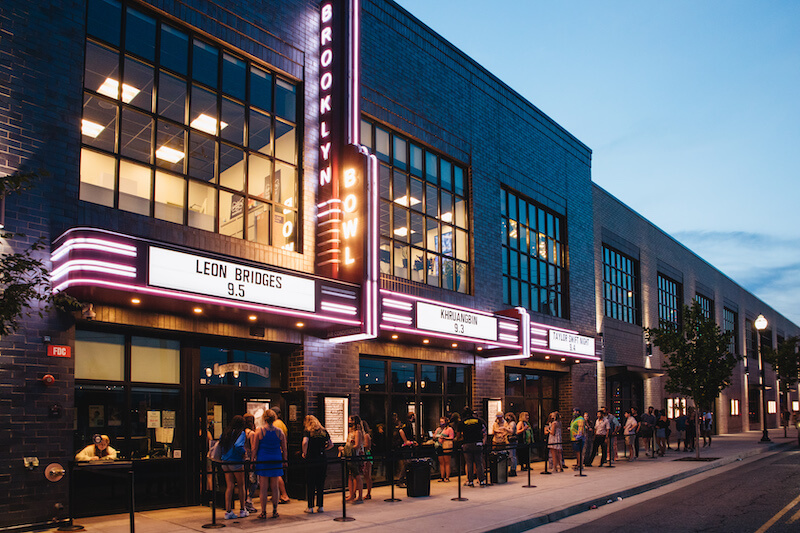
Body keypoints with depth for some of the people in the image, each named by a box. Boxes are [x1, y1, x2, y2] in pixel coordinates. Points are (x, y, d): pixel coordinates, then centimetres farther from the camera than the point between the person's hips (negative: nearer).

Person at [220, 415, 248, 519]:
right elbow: (238, 445, -26)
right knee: (241, 485, 11)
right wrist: (243, 453, -10)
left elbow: (220, 443, 15)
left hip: (225, 462, 5)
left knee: (229, 486, 8)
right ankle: (242, 510, 19)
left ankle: (228, 511, 5)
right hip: (236, 462, -5)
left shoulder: (225, 432, 7)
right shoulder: (241, 433, -12)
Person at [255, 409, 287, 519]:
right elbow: (284, 449, 6)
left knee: (263, 488, 2)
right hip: (276, 461, 2)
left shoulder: (259, 431, -5)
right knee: (275, 487, 9)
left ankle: (263, 512, 5)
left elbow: (255, 448, -3)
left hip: (263, 460, -2)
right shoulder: (280, 431, 1)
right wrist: (284, 460, 16)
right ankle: (275, 511, 13)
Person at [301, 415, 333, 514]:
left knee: (310, 484, 5)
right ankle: (320, 506, 14)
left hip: (311, 460, -3)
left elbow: (305, 443, -21)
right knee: (321, 484, 11)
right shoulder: (324, 431, 9)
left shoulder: (307, 431, -4)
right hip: (323, 460, 4)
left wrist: (304, 453, -7)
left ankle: (310, 507, 9)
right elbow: (331, 445, 11)